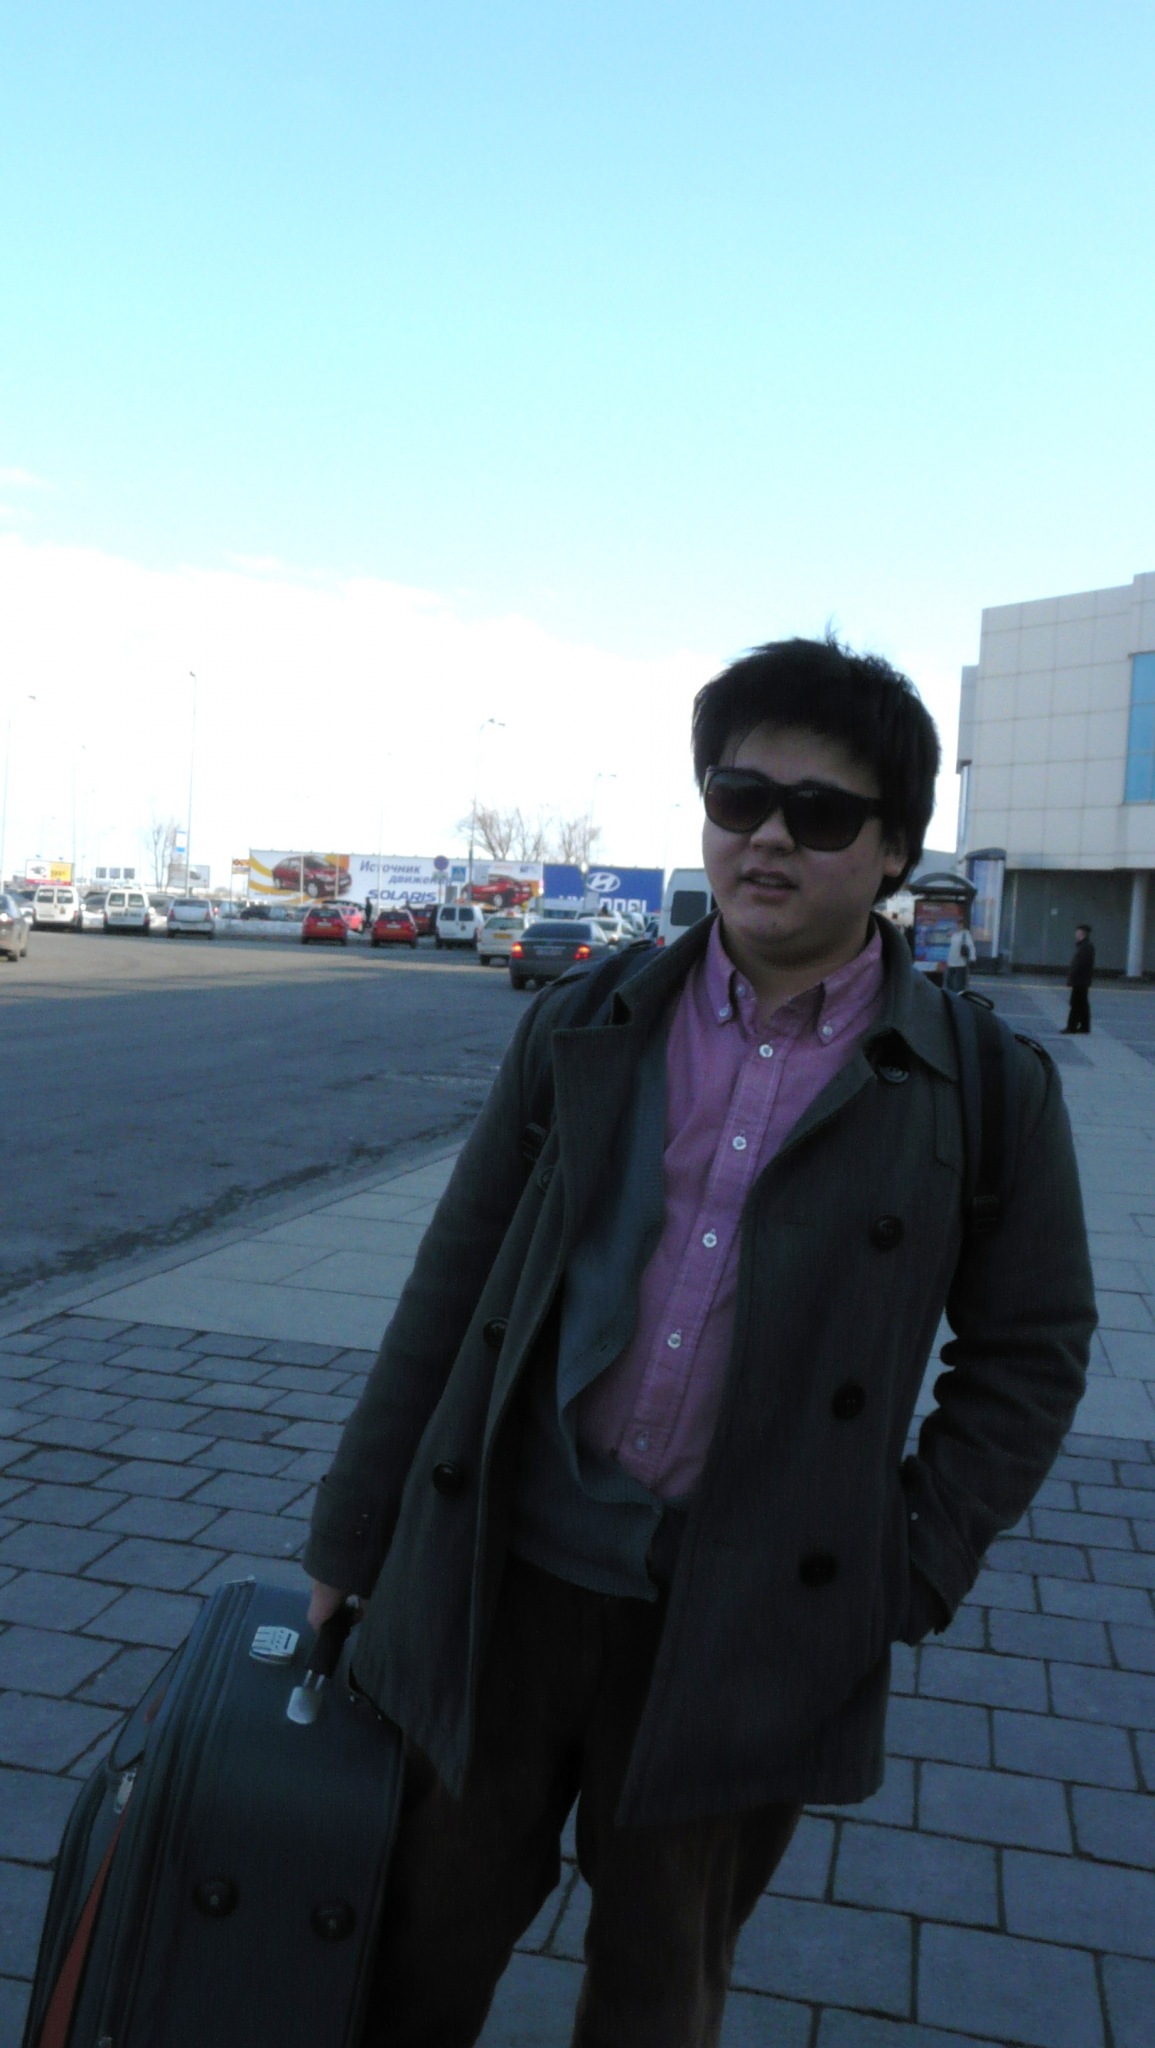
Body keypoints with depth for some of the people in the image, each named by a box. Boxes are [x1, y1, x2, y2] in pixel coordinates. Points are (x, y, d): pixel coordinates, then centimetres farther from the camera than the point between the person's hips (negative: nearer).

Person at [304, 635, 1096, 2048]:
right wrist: (353, 1531, 6)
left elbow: (1029, 1353, 3)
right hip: (507, 1581, 2)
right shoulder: (583, 1030, 0)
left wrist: (911, 1579, -4)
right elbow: (457, 1280, 3)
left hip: (746, 1635, -1)